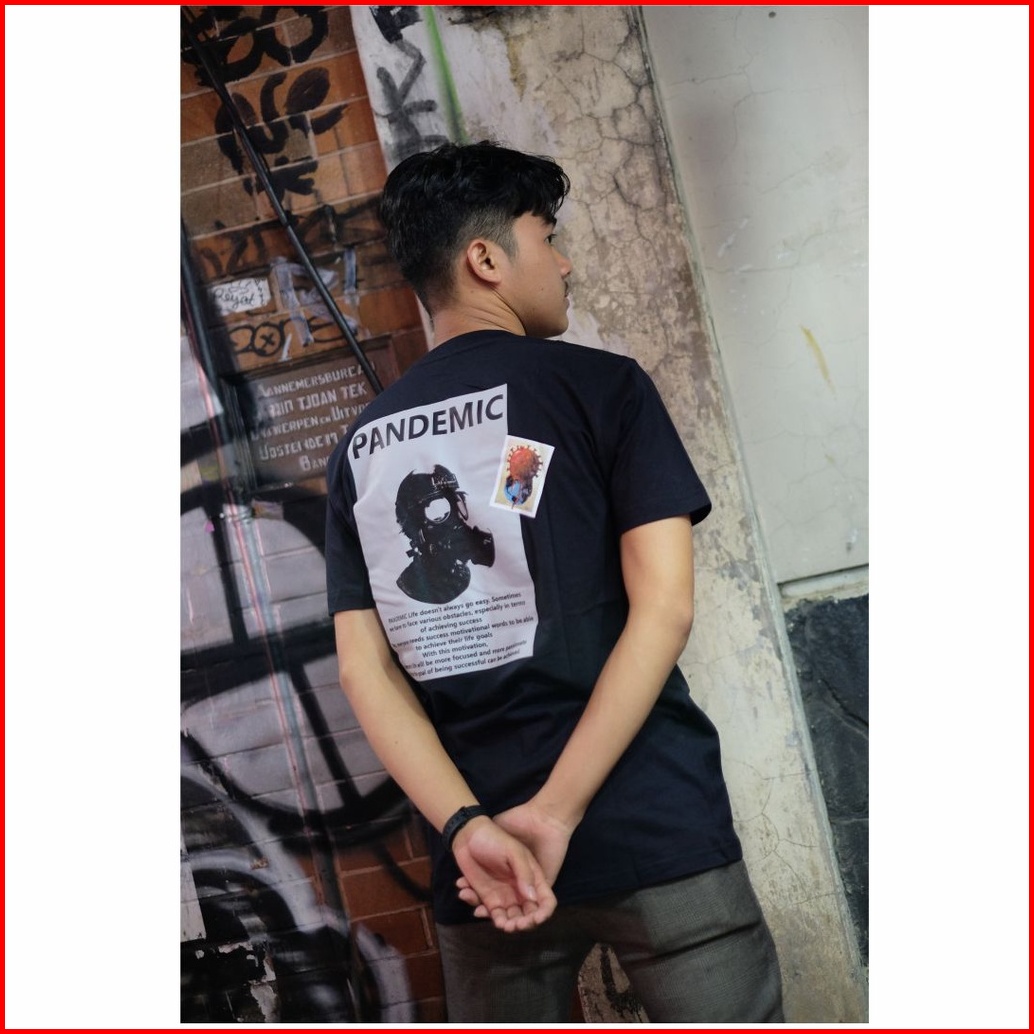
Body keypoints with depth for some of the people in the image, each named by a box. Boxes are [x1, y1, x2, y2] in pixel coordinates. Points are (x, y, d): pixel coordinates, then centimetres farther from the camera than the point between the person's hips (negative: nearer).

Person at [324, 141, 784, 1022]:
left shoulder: (361, 448, 10)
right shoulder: (602, 386, -1)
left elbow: (363, 668, 2)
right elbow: (663, 605, -12)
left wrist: (468, 825, -8)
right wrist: (557, 811, -14)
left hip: (479, 848, 5)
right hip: (651, 828, -4)